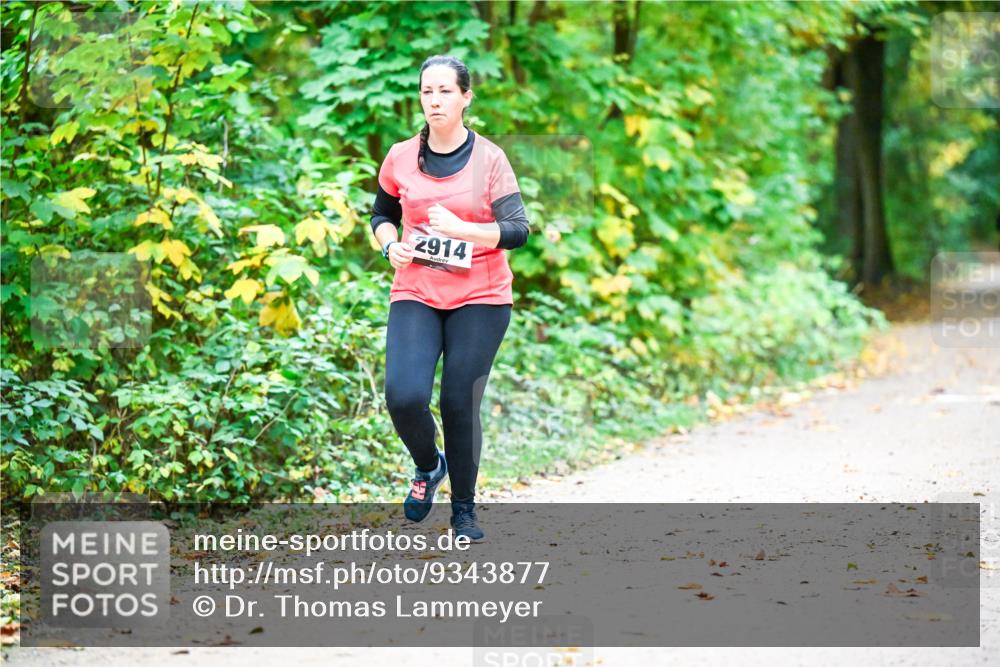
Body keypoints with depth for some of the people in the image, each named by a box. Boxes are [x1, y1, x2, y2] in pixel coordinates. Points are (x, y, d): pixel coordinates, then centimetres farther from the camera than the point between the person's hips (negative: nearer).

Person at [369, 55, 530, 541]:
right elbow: (382, 214, 20)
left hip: (480, 299, -2)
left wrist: (460, 228, -25)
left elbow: (517, 231, -10)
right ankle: (428, 466, 16)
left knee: (460, 405, -3)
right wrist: (390, 245, -2)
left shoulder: (489, 159, -4)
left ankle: (464, 509, 17)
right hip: (415, 295, 2)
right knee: (404, 397, -17)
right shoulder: (400, 158, 3)